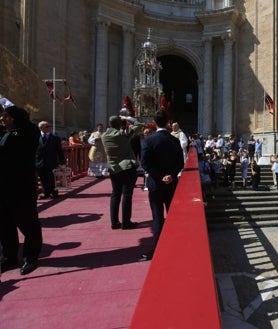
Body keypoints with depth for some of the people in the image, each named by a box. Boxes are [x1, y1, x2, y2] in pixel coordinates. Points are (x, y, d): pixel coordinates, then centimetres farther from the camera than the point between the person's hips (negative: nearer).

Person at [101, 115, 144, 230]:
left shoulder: (104, 136, 1)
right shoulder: (124, 133, -12)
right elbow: (139, 125, -3)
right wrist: (127, 118, 7)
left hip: (113, 169, 5)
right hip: (128, 168, -5)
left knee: (115, 195, 12)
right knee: (127, 195, 2)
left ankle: (114, 222, 16)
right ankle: (126, 222, 8)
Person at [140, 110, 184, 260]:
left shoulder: (149, 140, -10)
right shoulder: (175, 141, 1)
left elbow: (144, 162, -15)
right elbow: (180, 163, -1)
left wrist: (159, 177, -12)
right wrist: (171, 175, -10)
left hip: (155, 183, -3)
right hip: (172, 183, 3)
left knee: (158, 217, 2)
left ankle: (156, 249, 5)